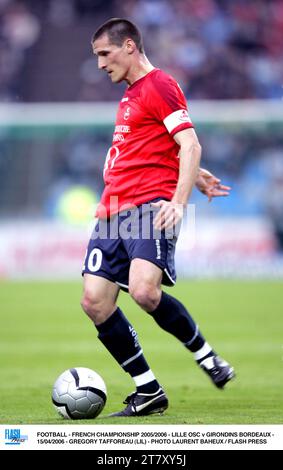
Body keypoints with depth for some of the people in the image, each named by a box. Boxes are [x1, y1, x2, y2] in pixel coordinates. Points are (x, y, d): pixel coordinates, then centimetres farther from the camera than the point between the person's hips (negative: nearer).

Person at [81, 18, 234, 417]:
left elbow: (189, 146, -12)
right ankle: (148, 392, 4)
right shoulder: (130, 95, 24)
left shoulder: (160, 86, -4)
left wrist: (178, 202, -22)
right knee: (95, 302, -4)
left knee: (143, 290, -27)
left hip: (150, 205, -9)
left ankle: (206, 356, -4)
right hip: (113, 211, 9)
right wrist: (195, 176, 30)